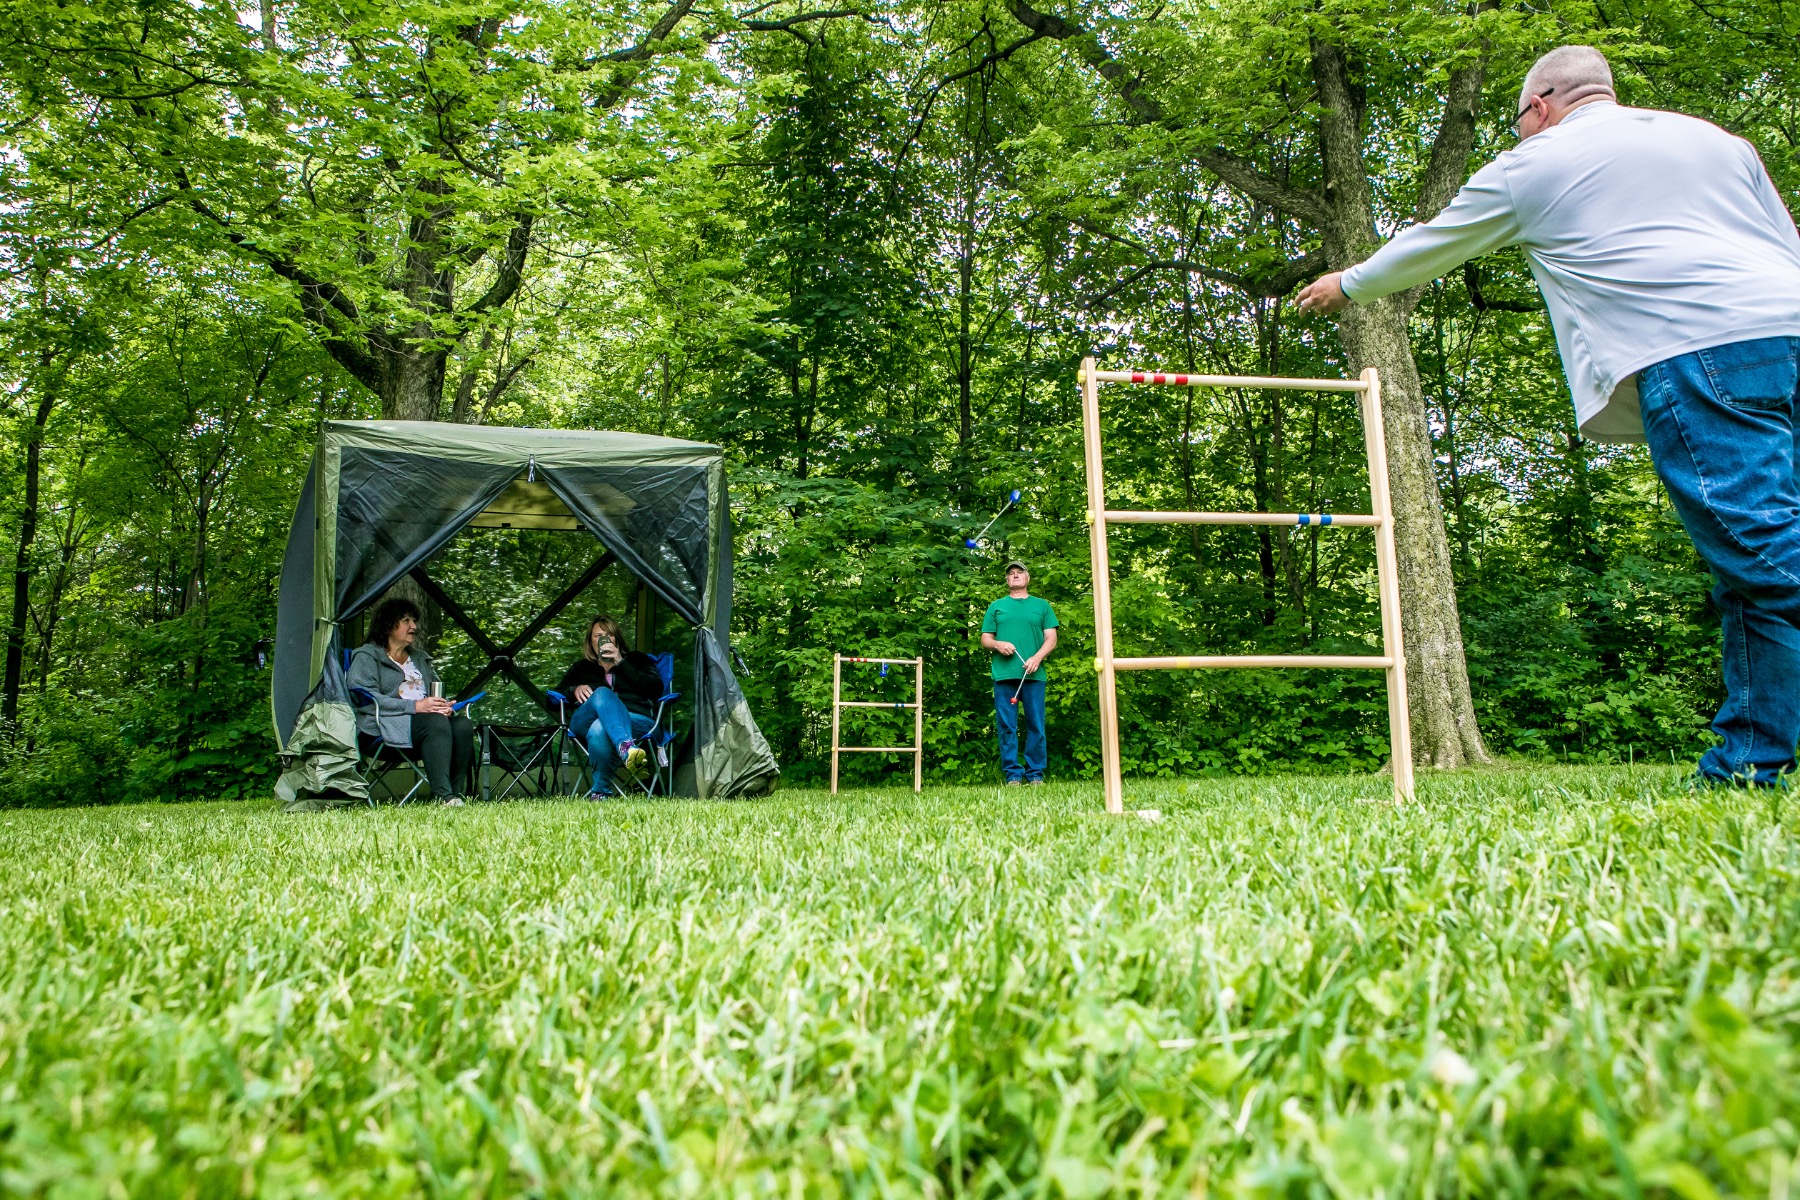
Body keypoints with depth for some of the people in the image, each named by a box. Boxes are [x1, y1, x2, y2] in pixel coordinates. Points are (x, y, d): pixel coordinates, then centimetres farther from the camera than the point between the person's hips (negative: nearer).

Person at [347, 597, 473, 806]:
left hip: (423, 719, 6)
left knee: (463, 725, -25)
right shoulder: (366, 657, 5)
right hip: (384, 728, -6)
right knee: (436, 722, -35)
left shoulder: (420, 658, 28)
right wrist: (414, 706, -19)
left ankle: (455, 793, -29)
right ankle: (442, 795, -40)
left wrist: (445, 706, -3)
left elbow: (437, 692, 25)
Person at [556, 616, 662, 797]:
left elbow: (656, 690, 6)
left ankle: (600, 793, -43)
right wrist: (575, 690, 2)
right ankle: (626, 748, -64)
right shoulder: (581, 667, 34)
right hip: (586, 723, 1)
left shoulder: (636, 659, 27)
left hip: (636, 719, -1)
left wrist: (620, 663, 1)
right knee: (602, 693, -38)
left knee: (599, 730, -40)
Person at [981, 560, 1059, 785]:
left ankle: (1035, 774, 6)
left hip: (1033, 674, 0)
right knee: (1007, 727, -2)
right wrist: (997, 645, -7)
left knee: (1035, 726, -1)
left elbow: (1051, 638, 9)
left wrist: (1037, 657, -9)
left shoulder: (1042, 605, 17)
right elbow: (985, 640, 15)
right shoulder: (996, 606, 18)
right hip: (1003, 674, 0)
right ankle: (1012, 775, 3)